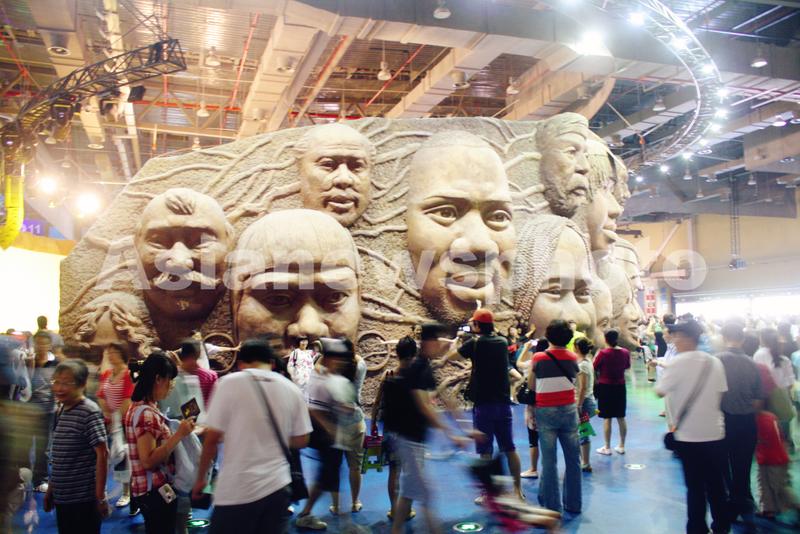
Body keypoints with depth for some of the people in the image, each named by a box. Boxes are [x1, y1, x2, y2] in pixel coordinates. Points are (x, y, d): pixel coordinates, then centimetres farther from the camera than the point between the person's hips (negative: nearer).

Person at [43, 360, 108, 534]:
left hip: (84, 499, -7)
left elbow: (102, 454, -18)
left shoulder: (89, 412, -15)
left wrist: (100, 497, -18)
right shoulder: (61, 411, 8)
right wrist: (50, 489, 15)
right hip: (62, 497, 7)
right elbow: (59, 457, 15)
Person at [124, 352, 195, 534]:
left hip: (150, 489, 10)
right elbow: (148, 460, -25)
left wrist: (176, 434, 11)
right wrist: (179, 435, -25)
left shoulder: (139, 408, 9)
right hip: (155, 490, -10)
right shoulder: (147, 414, -21)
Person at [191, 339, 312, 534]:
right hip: (278, 486, 4)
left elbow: (212, 439, -6)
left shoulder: (229, 383, -7)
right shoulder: (292, 390, 4)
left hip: (238, 490, -3)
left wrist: (200, 479, 7)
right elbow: (301, 441, 8)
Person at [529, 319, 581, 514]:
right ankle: (573, 503, 22)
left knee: (549, 461, 3)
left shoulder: (539, 358, -8)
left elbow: (531, 385, 0)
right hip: (569, 410, 3)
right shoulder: (572, 358, 0)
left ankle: (553, 506, 7)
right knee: (573, 459, 13)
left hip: (546, 412, -3)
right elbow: (574, 382, 7)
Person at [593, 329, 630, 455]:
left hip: (605, 387, -4)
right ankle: (621, 446, 22)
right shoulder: (625, 352, -5)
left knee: (607, 418, 3)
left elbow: (594, 368, -7)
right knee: (621, 417, 13)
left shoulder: (603, 353, -18)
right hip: (620, 387, 4)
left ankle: (607, 448, 9)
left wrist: (597, 356, 8)